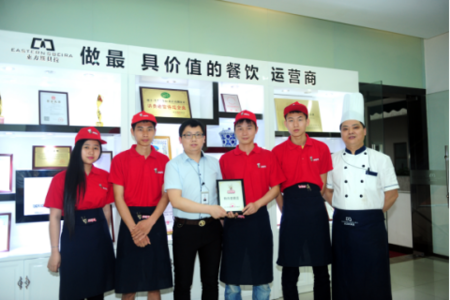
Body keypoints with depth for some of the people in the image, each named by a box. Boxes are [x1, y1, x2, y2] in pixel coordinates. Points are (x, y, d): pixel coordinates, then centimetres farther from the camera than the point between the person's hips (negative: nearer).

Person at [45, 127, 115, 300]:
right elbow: (55, 217, -5)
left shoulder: (104, 177, 3)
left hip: (100, 238, 3)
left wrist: (104, 234, 11)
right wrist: (55, 251, -5)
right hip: (74, 238, -3)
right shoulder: (61, 179, -6)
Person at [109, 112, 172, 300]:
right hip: (130, 222, -2)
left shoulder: (163, 160, 4)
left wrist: (149, 222, -14)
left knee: (155, 283, 10)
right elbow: (118, 197, -5)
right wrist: (134, 228, -14)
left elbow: (166, 195, 0)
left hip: (155, 222, 2)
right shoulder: (120, 160, -1)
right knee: (128, 284, 5)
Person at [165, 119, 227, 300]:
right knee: (183, 282, 10)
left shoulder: (214, 163, 7)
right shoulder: (173, 165, -6)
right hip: (185, 228, -3)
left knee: (211, 280, 15)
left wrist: (226, 210, -1)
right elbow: (176, 200, -16)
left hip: (212, 227, 4)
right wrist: (209, 209, -21)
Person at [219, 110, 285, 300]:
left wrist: (257, 204, -14)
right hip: (234, 220, 0)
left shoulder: (268, 156, 3)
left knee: (261, 275, 9)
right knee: (232, 275, 8)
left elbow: (276, 188, 1)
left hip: (259, 218, 0)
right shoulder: (225, 159, 3)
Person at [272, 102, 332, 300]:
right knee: (290, 265, 7)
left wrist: (313, 202, 4)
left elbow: (323, 183, 8)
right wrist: (286, 210, -2)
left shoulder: (321, 148, 3)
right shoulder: (278, 151, 0)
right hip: (290, 207, -1)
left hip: (316, 207, 1)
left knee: (321, 264, 9)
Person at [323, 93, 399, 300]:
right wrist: (344, 211, 1)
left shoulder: (381, 159, -2)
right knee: (345, 275, 11)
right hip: (342, 226, 2)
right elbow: (327, 191, 10)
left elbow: (391, 194, 0)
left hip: (371, 226, -2)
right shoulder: (333, 160, 3)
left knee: (373, 276, 5)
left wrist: (372, 213, -3)